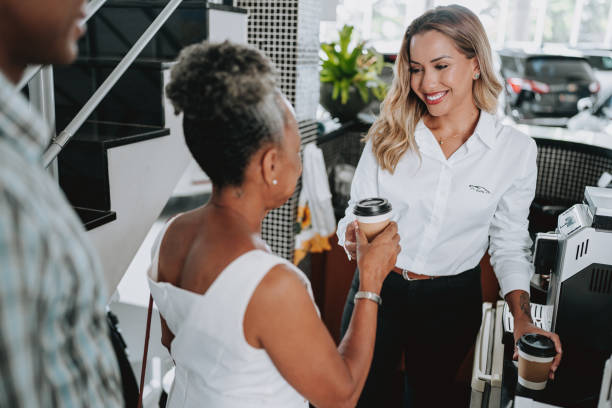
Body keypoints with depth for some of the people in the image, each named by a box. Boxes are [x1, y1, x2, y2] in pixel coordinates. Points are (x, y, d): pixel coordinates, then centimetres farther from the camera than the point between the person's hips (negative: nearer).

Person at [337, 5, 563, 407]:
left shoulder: (516, 150, -9)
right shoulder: (388, 137, -8)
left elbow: (510, 243, 0)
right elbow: (356, 214, -5)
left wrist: (523, 319, -11)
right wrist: (354, 237, -28)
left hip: (451, 301, 0)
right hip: (378, 288, 0)